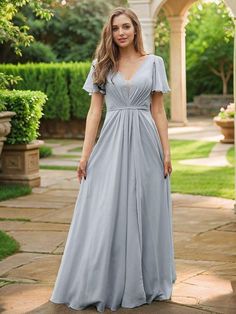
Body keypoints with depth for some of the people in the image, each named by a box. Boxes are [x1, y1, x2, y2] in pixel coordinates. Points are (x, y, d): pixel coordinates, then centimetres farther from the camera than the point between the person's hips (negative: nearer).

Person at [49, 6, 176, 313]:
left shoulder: (154, 63, 6)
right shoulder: (102, 65, 7)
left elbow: (158, 110, 6)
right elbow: (94, 110, 4)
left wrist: (166, 151, 1)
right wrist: (86, 153, -2)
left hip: (144, 143, 0)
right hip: (111, 144, 0)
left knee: (144, 213, 5)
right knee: (105, 215, -1)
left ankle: (143, 282, 18)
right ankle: (103, 285, 9)